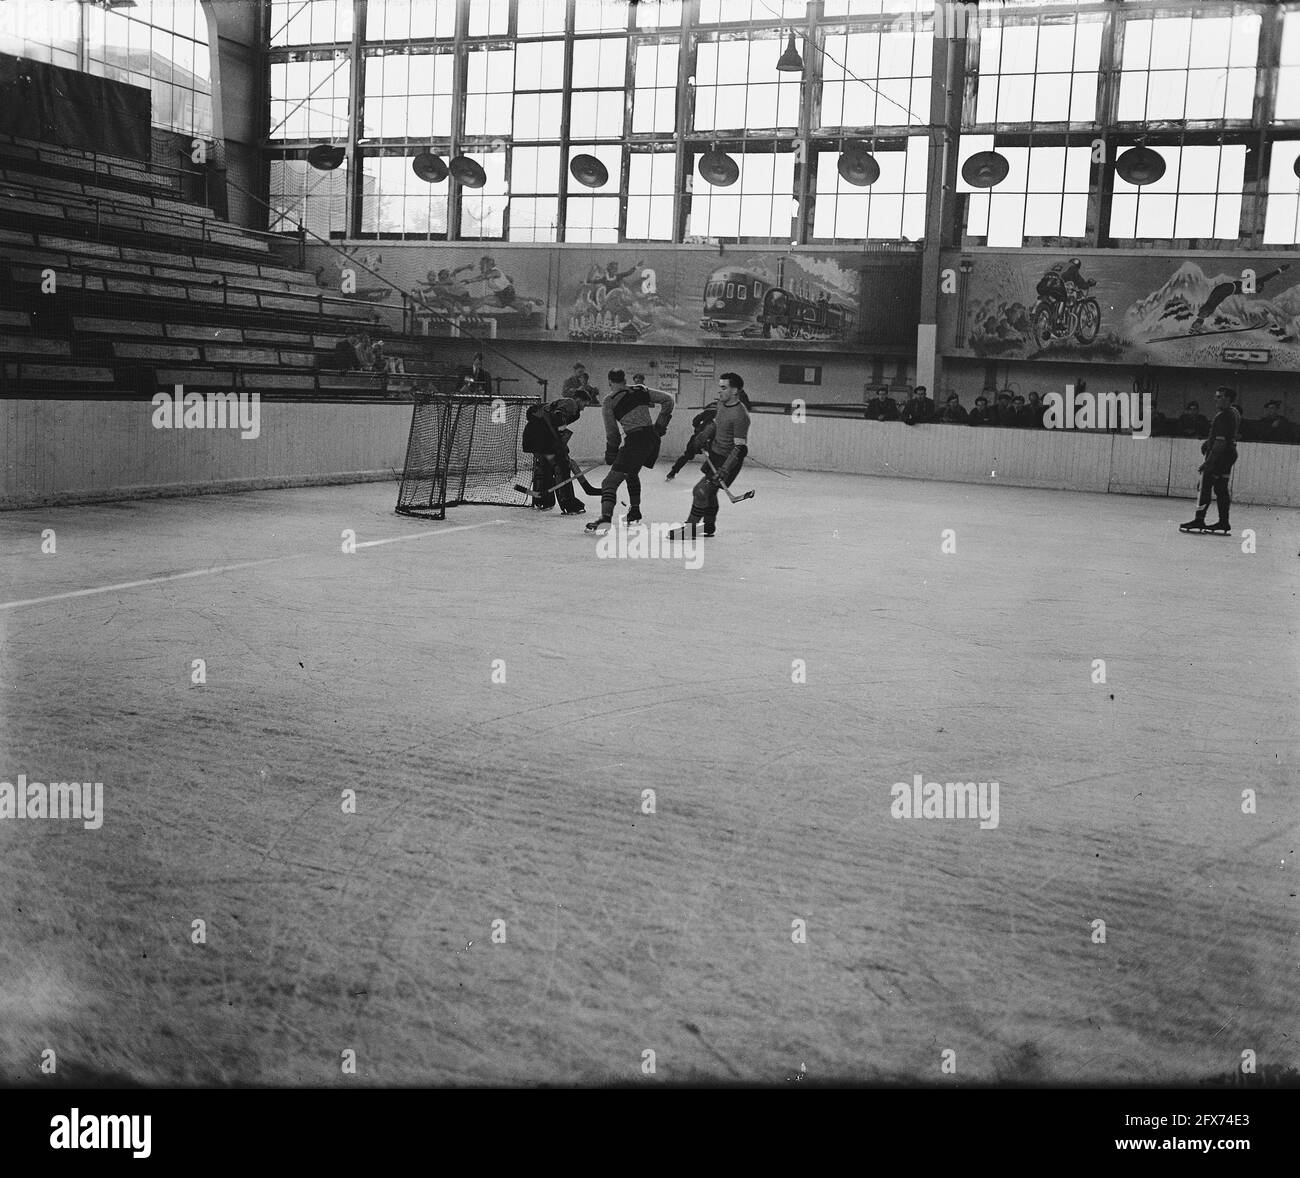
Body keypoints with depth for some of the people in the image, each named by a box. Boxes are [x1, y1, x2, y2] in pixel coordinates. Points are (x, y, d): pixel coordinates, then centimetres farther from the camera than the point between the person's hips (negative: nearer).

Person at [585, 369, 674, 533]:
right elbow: (668, 399, 15)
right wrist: (660, 425, 16)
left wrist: (611, 452, 12)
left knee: (611, 481, -8)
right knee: (632, 473, 32)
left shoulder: (609, 401, 1)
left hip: (635, 440, -7)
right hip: (653, 439, 7)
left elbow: (612, 431, 0)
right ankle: (635, 512, 36)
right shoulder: (640, 391, 15)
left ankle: (605, 518, -27)